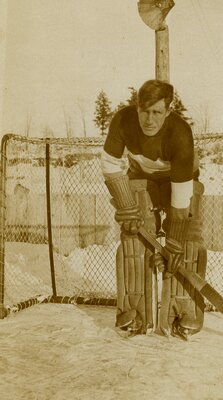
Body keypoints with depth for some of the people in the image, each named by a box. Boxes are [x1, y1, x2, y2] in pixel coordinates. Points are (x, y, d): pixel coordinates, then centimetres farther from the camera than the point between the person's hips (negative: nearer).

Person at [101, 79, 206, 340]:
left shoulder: (180, 135, -37)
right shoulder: (122, 120, -29)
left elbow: (181, 198, -34)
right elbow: (110, 165, -17)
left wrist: (173, 247, -31)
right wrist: (127, 209, -20)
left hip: (179, 177, -2)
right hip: (140, 175, 3)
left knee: (188, 238, -14)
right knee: (131, 234, -7)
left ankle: (186, 314, -2)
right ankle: (130, 308, 6)